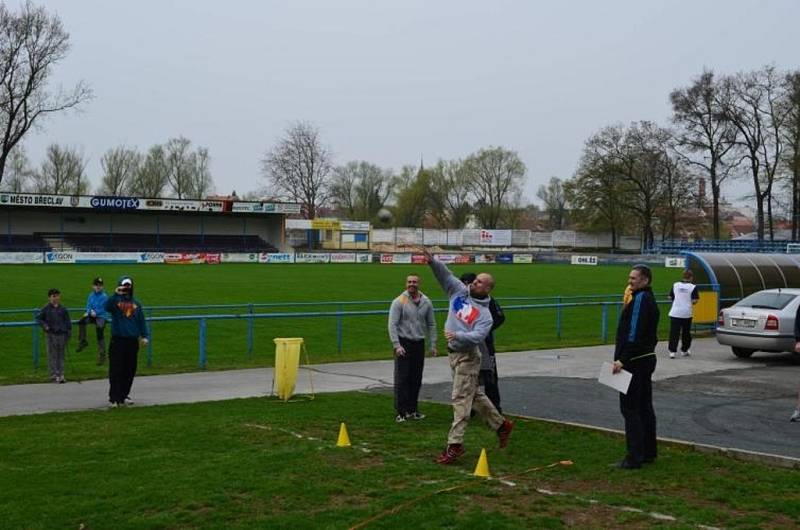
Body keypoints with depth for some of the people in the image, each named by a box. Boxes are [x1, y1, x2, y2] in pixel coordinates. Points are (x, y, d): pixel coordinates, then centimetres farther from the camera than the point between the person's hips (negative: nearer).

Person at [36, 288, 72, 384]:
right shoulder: (46, 309, -1)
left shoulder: (63, 309, 5)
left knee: (61, 355, 7)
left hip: (62, 334, 2)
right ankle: (54, 375, 4)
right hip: (51, 335, -2)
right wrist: (45, 326, -8)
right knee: (52, 356, 0)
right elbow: (38, 318, 7)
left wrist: (69, 333, 5)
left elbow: (68, 321, 9)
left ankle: (61, 375, 13)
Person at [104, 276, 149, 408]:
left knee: (130, 370, 9)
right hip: (118, 341, -4)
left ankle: (124, 395, 21)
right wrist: (116, 294, -32)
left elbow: (141, 320, 13)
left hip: (132, 341, 4)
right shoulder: (115, 301, -1)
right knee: (116, 371, -5)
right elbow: (107, 307, -24)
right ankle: (114, 398, -2)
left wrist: (144, 336, 7)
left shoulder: (136, 303, 11)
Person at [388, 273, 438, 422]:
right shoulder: (399, 302, -7)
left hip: (419, 344, 4)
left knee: (416, 379, 9)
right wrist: (397, 345, -17)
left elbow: (431, 324, 12)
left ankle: (413, 410, 19)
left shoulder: (426, 302, 6)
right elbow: (392, 325, -10)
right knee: (402, 379, -6)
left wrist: (433, 345, 7)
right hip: (403, 344, -4)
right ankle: (401, 412, -3)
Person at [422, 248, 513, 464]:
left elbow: (477, 336, -26)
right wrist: (432, 261, -17)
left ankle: (455, 444, -9)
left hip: (467, 357, -8)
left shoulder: (484, 314, -12)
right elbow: (445, 274, 0)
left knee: (460, 398, -9)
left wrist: (457, 335, -41)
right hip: (453, 353, 8)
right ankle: (501, 424, 34)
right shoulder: (459, 291, 6)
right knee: (474, 395, 18)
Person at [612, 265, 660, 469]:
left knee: (630, 408, -7)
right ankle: (649, 452, 23)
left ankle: (634, 457, -6)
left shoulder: (641, 299, -17)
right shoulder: (649, 299, 16)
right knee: (645, 407, 16)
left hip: (635, 361, -11)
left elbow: (634, 333, -24)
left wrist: (622, 359, -25)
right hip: (646, 358, 11)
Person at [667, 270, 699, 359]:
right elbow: (694, 301, -10)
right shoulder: (693, 287, -5)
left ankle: (672, 351, -10)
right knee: (686, 332, 15)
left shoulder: (675, 285, 3)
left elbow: (670, 297, 9)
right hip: (687, 314, -1)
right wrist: (689, 302, 11)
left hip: (675, 313, 1)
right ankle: (684, 350, 25)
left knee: (674, 333, -1)